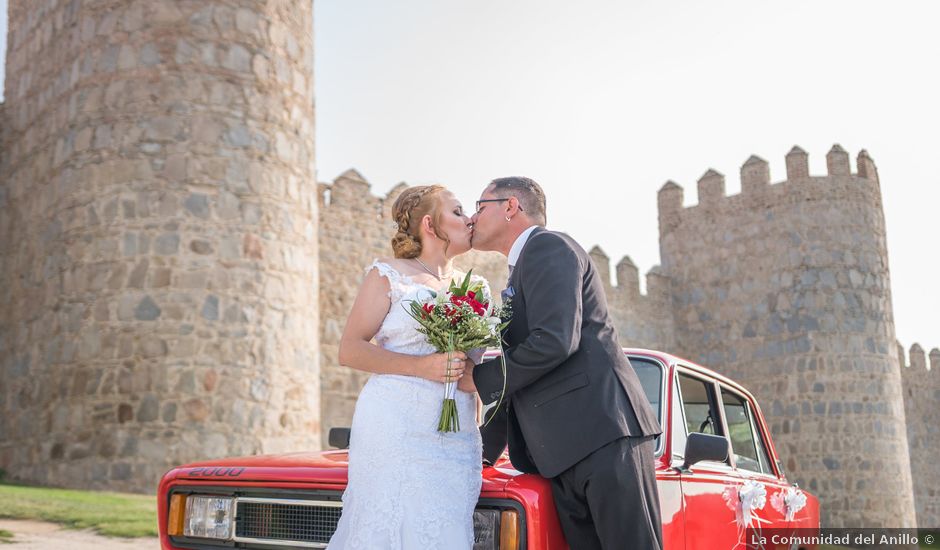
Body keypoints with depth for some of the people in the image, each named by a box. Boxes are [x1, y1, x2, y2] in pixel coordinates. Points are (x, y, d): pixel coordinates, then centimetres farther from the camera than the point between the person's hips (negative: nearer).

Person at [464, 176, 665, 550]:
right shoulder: (520, 273, 27)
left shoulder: (548, 246, -1)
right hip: (562, 459, 9)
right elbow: (518, 383, 29)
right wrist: (484, 451, 27)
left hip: (604, 435, -9)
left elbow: (554, 341, -17)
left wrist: (478, 378, -5)